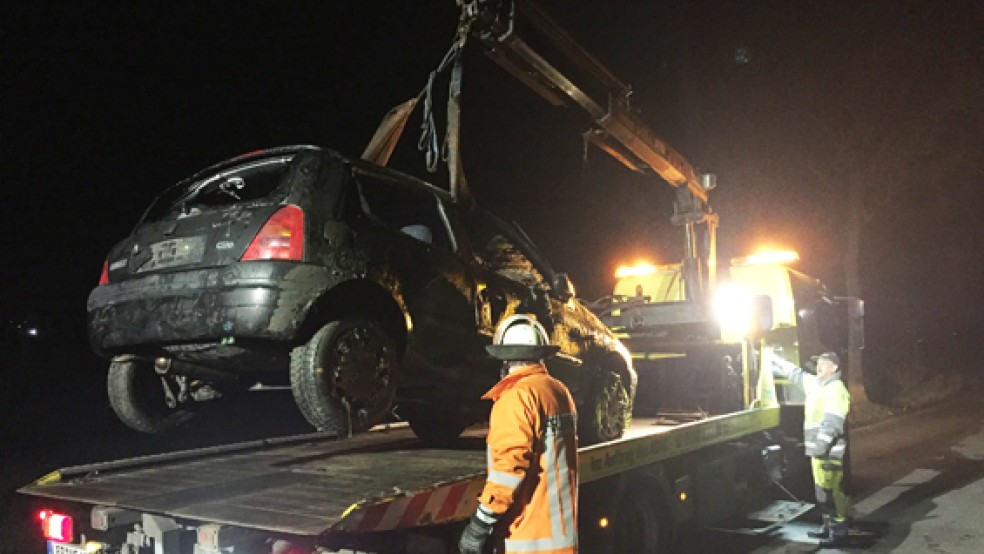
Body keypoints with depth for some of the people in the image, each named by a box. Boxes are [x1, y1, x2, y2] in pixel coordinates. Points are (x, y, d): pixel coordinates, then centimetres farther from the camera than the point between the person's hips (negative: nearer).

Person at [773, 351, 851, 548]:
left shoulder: (836, 389, -14)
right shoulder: (815, 383, 14)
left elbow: (832, 422, -22)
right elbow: (794, 373, 27)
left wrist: (821, 446, -27)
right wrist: (772, 359, 32)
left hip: (828, 450, -10)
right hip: (817, 448, 10)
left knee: (830, 490, -8)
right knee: (823, 490, 15)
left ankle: (839, 533, -3)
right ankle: (828, 527, 24)